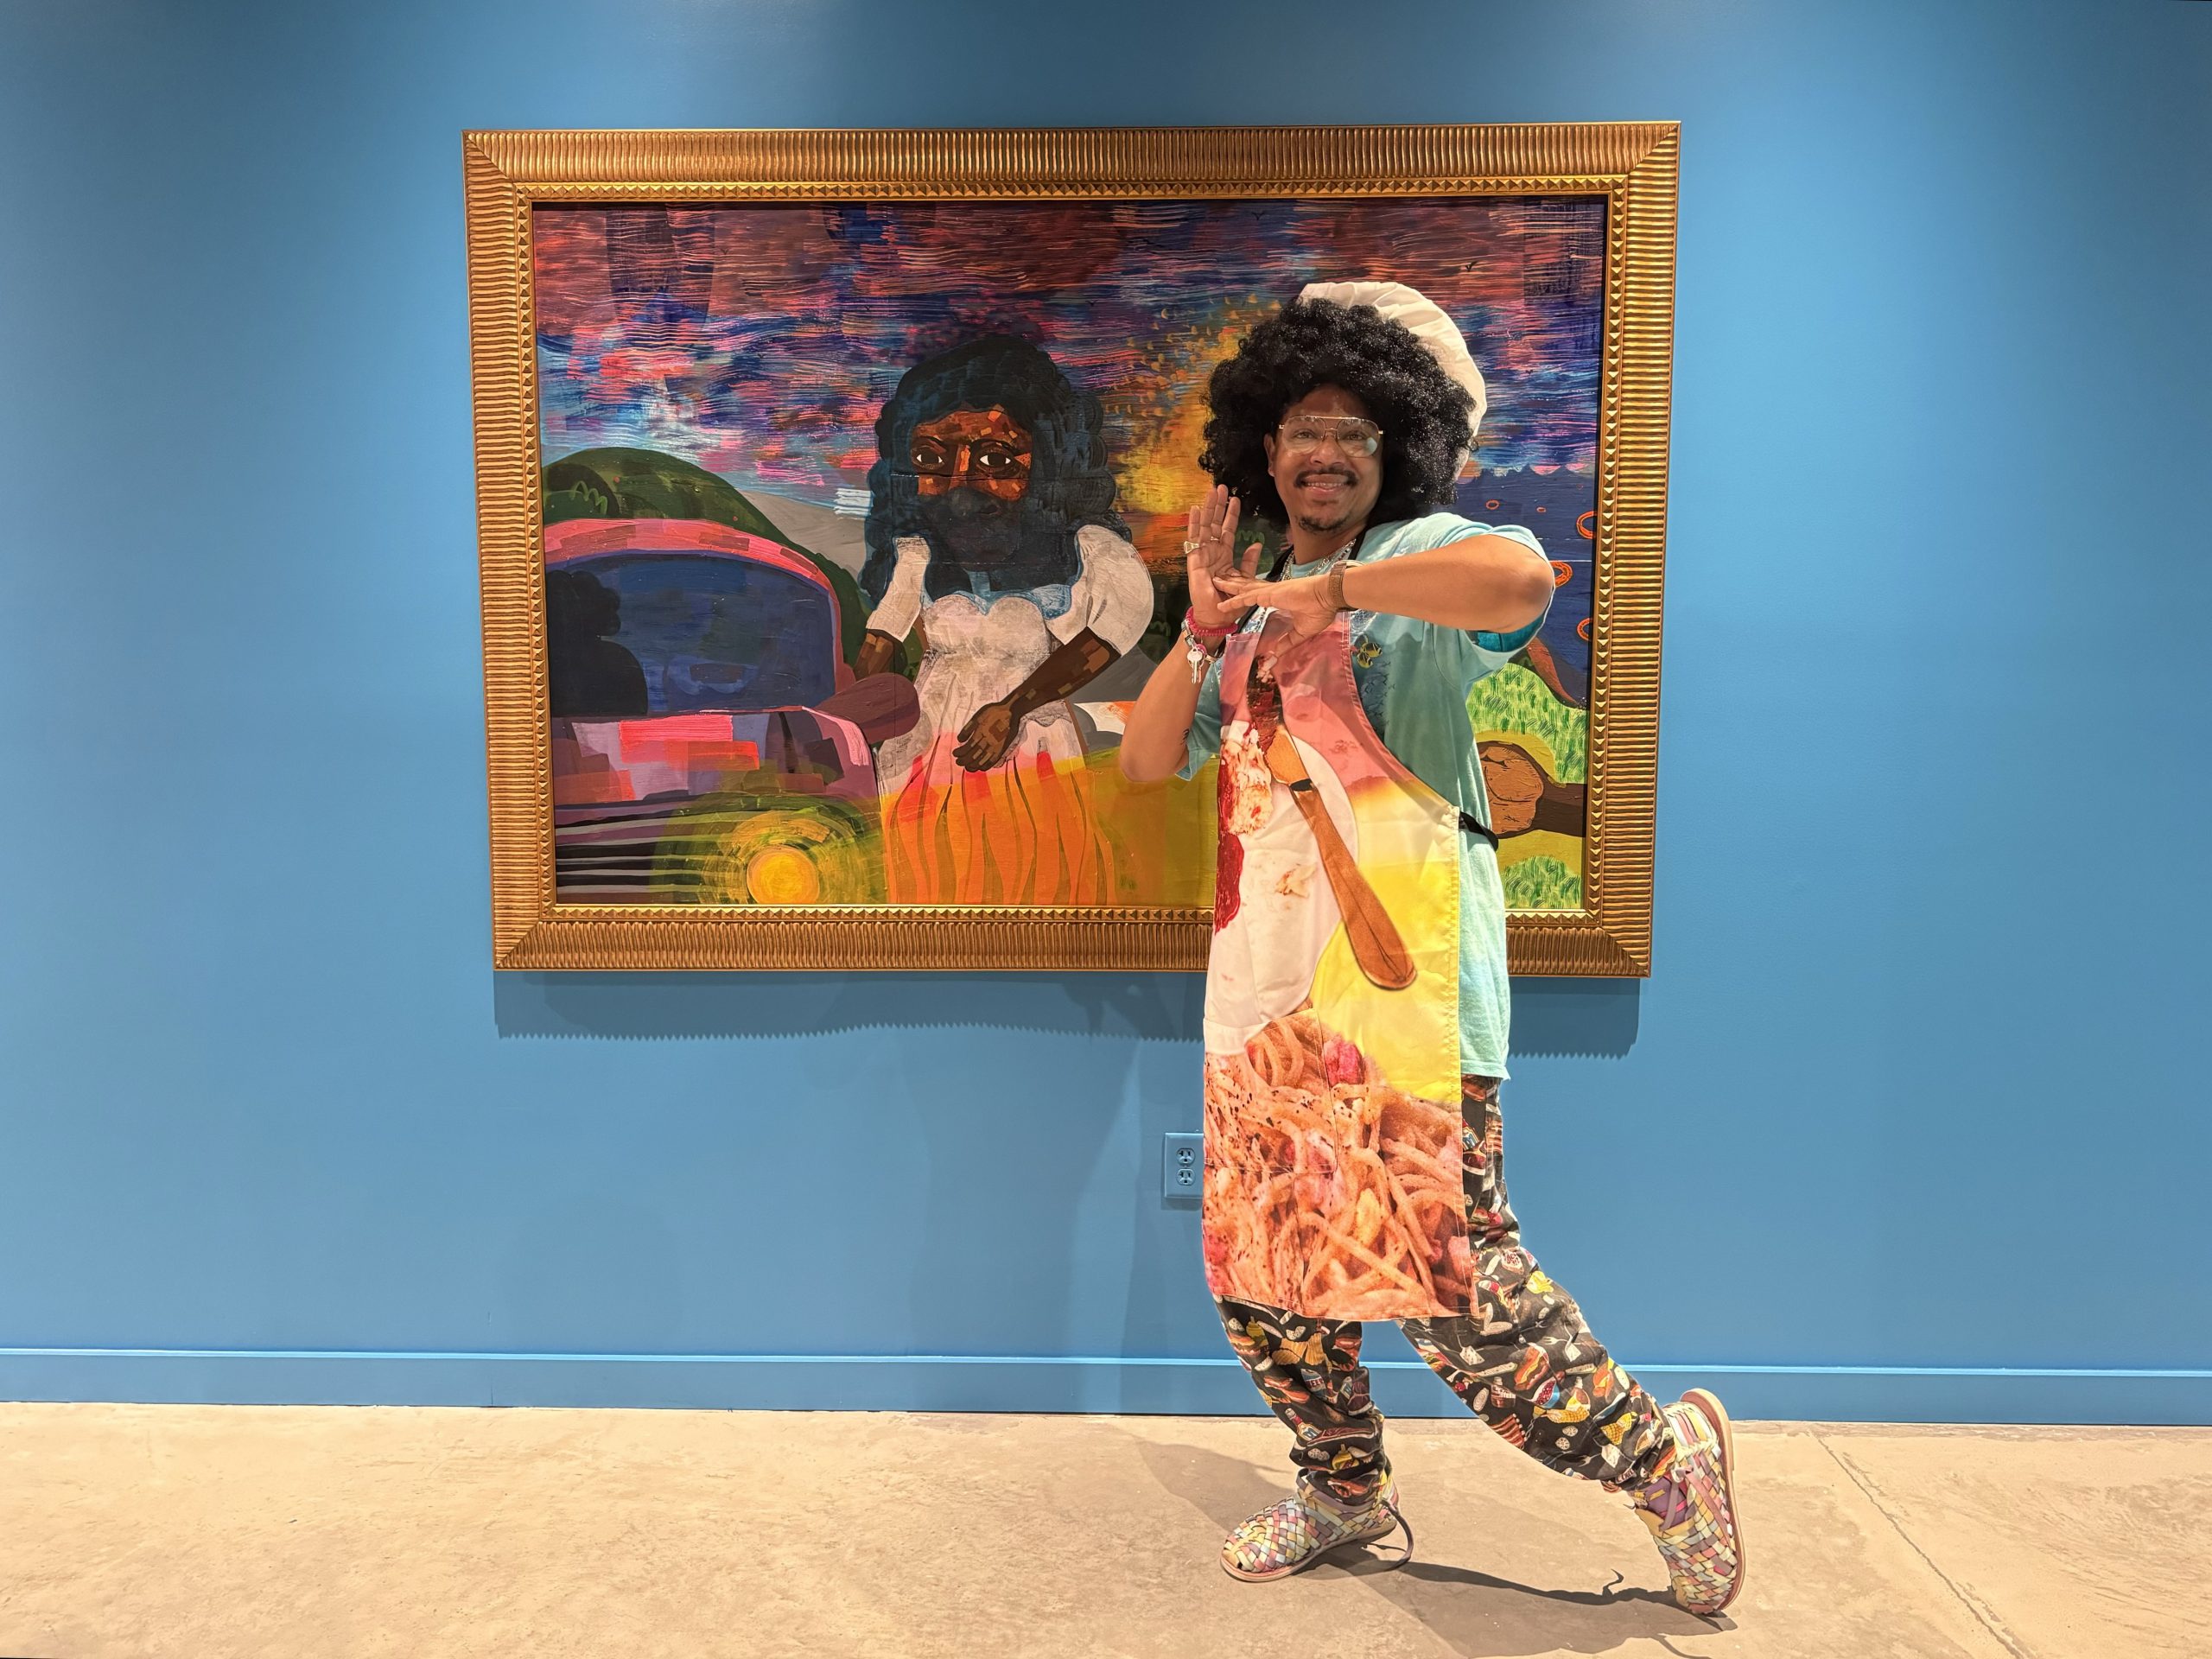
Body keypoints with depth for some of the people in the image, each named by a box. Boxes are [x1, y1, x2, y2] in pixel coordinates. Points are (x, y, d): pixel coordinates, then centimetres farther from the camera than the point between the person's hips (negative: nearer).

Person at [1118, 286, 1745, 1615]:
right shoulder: (1252, 614, 21)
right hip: (1266, 970, 7)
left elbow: (1521, 576, -23)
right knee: (1263, 1257, 12)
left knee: (1445, 1264, -10)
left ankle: (1664, 1456, 13)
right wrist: (1206, 624, 4)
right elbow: (1149, 760, 15)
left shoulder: (1418, 554, 2)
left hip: (1399, 967, -7)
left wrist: (1328, 588, -17)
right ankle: (1346, 1490, 33)